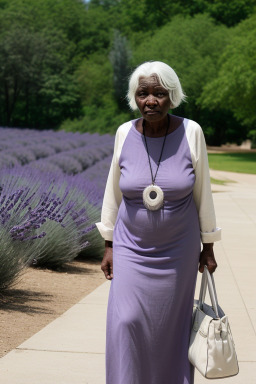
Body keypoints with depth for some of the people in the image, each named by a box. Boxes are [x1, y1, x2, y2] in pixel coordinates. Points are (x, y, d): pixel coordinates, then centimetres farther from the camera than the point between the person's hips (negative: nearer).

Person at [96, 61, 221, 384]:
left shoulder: (191, 132, -12)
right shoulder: (125, 133, -7)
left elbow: (202, 192, -3)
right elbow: (114, 190, 3)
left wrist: (208, 248, 1)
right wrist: (109, 245, 3)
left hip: (177, 249, -1)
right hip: (132, 248, 1)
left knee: (171, 326, 6)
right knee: (126, 323, -11)